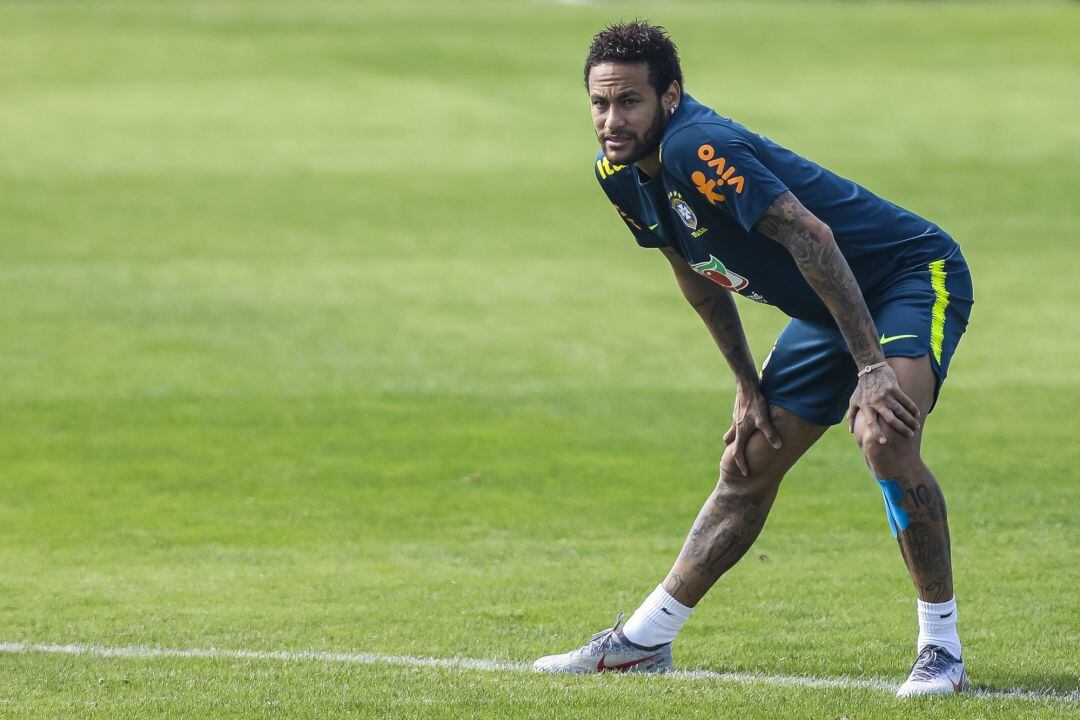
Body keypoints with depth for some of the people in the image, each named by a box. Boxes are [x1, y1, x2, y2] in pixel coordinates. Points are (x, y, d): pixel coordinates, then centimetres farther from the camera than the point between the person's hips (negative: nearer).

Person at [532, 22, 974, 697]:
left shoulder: (696, 148, -30)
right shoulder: (619, 173, -2)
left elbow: (812, 238, -36)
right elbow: (698, 275, 14)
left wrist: (872, 367, -38)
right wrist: (748, 383, 13)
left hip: (915, 274, -9)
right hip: (830, 310, 9)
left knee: (885, 437, -31)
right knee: (747, 470, 12)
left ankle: (942, 651, -21)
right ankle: (643, 643, 23)